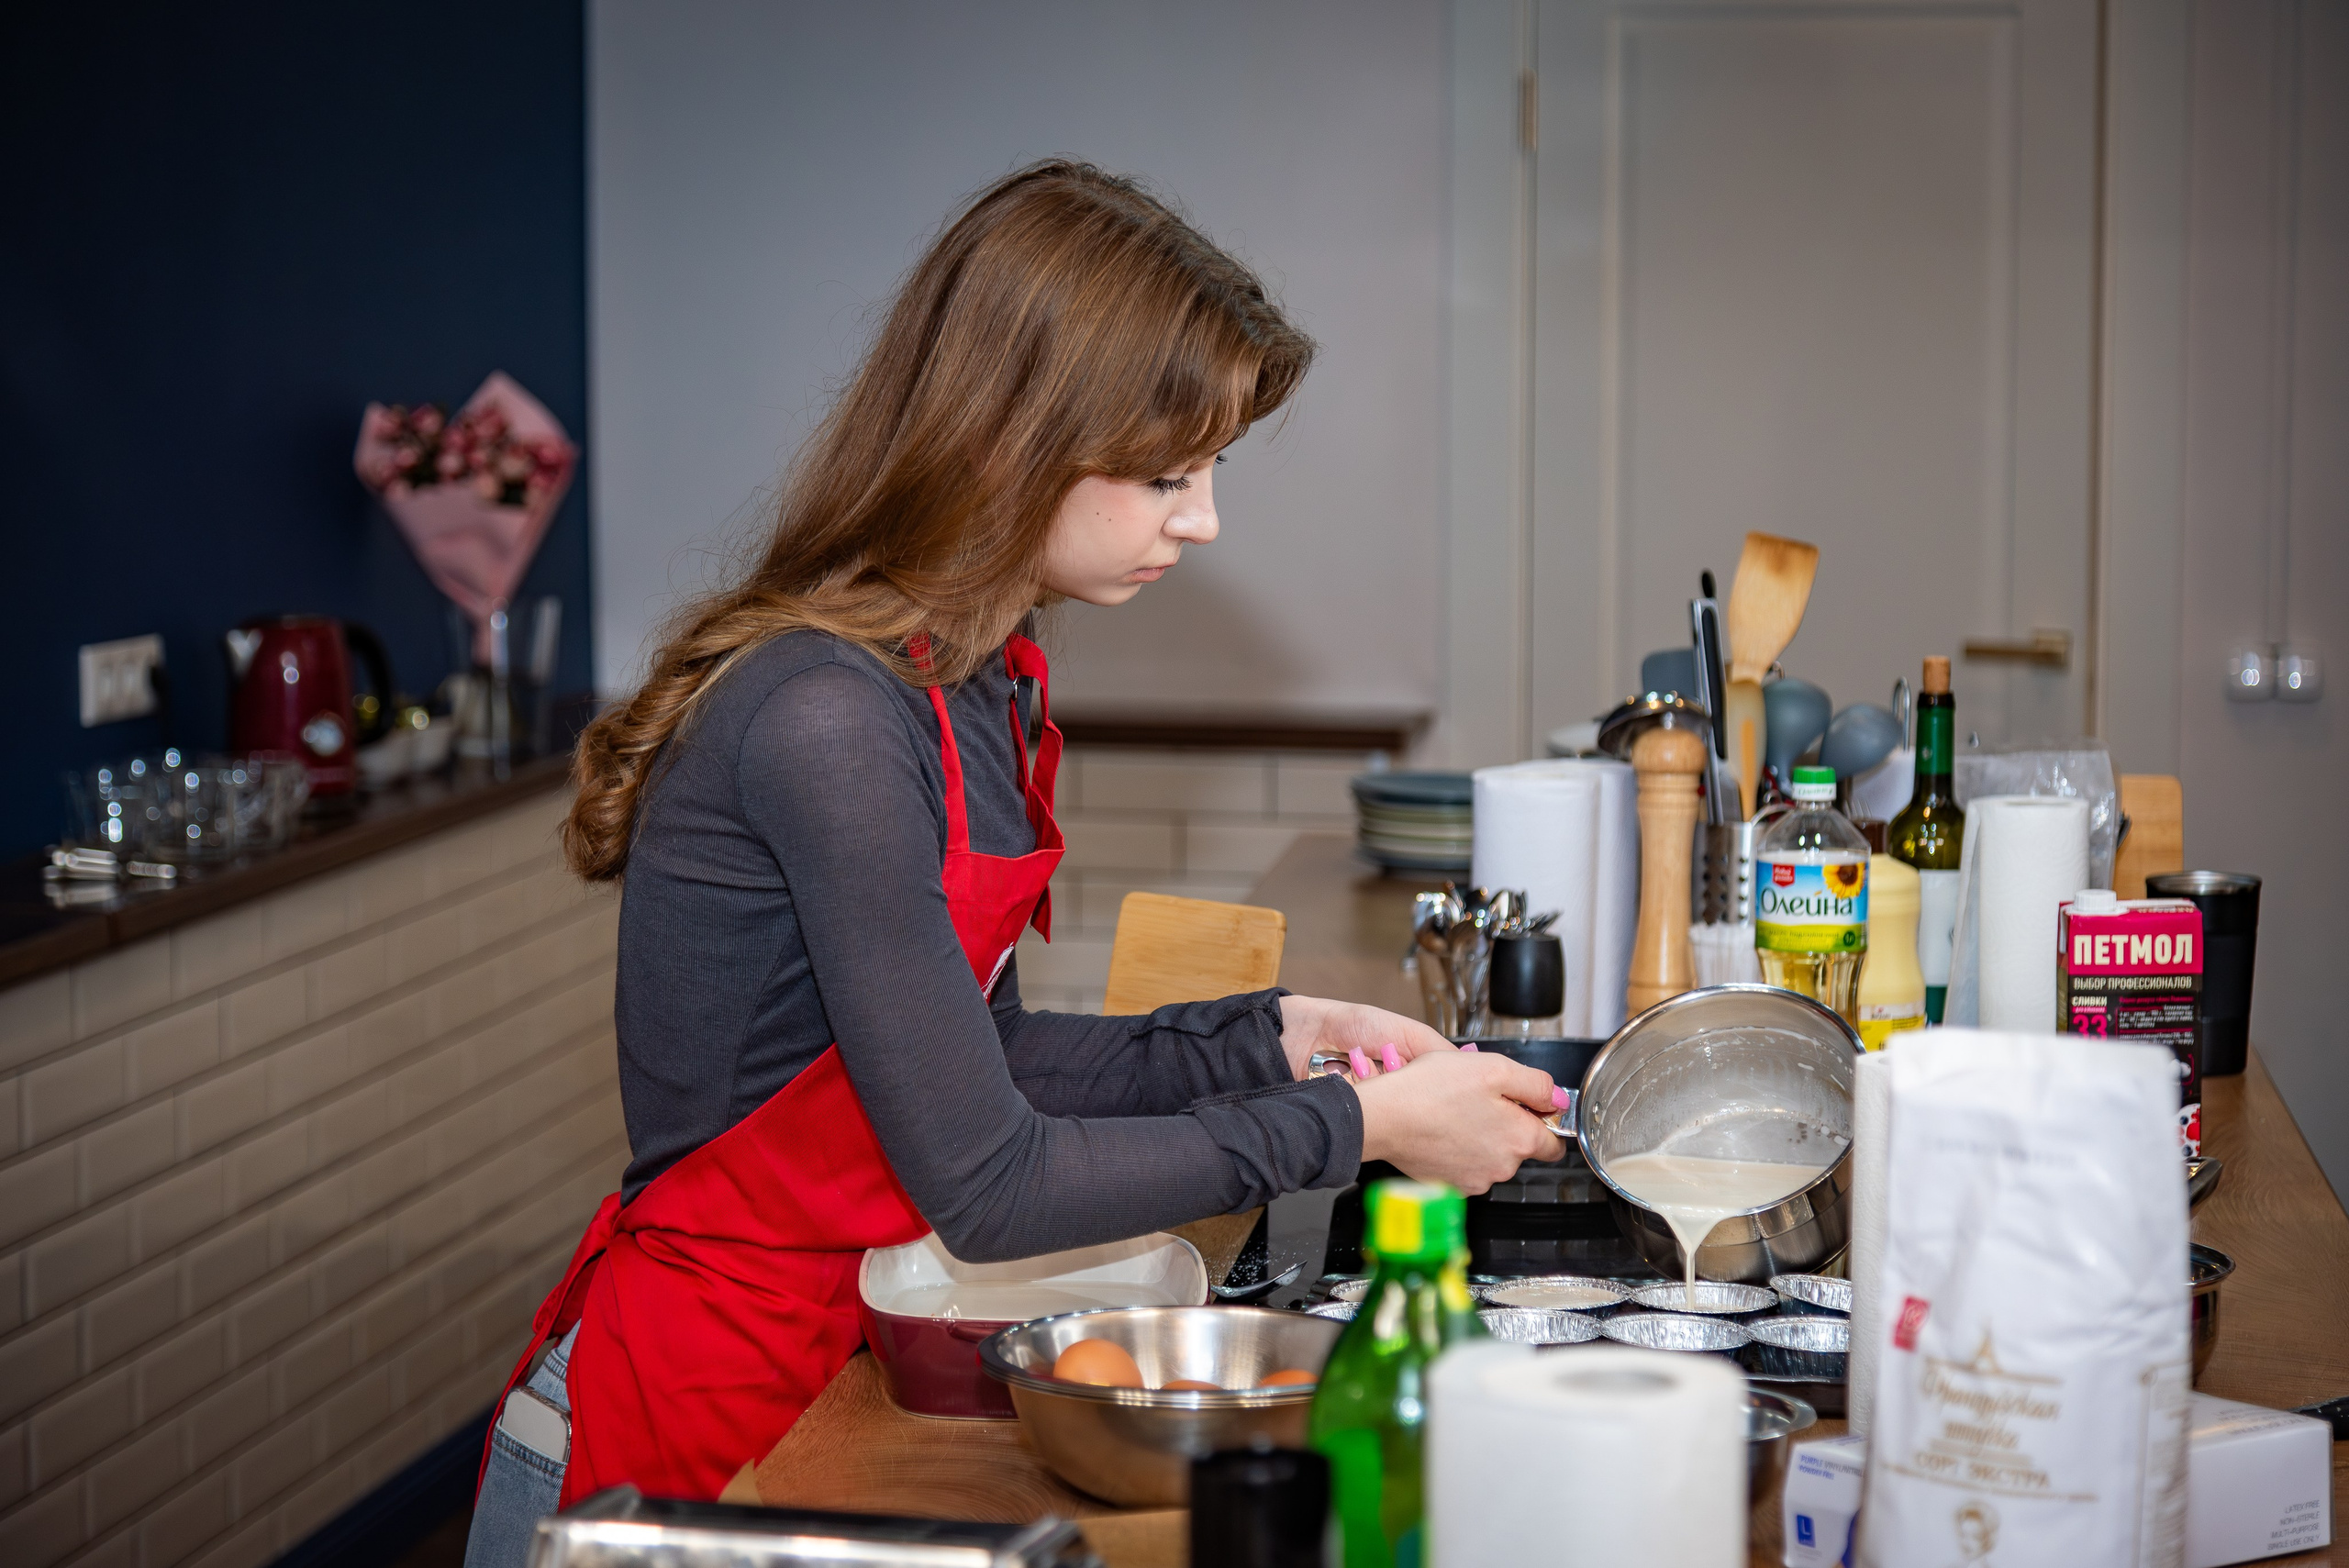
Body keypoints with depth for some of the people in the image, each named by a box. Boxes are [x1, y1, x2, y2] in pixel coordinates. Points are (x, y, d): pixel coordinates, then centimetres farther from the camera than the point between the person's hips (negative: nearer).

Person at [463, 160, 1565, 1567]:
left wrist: (1270, 1037, 3)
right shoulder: (827, 721, -24)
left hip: (821, 1378, 8)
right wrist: (1353, 1125, -15)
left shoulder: (979, 680, 4)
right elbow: (984, 1181, -22)